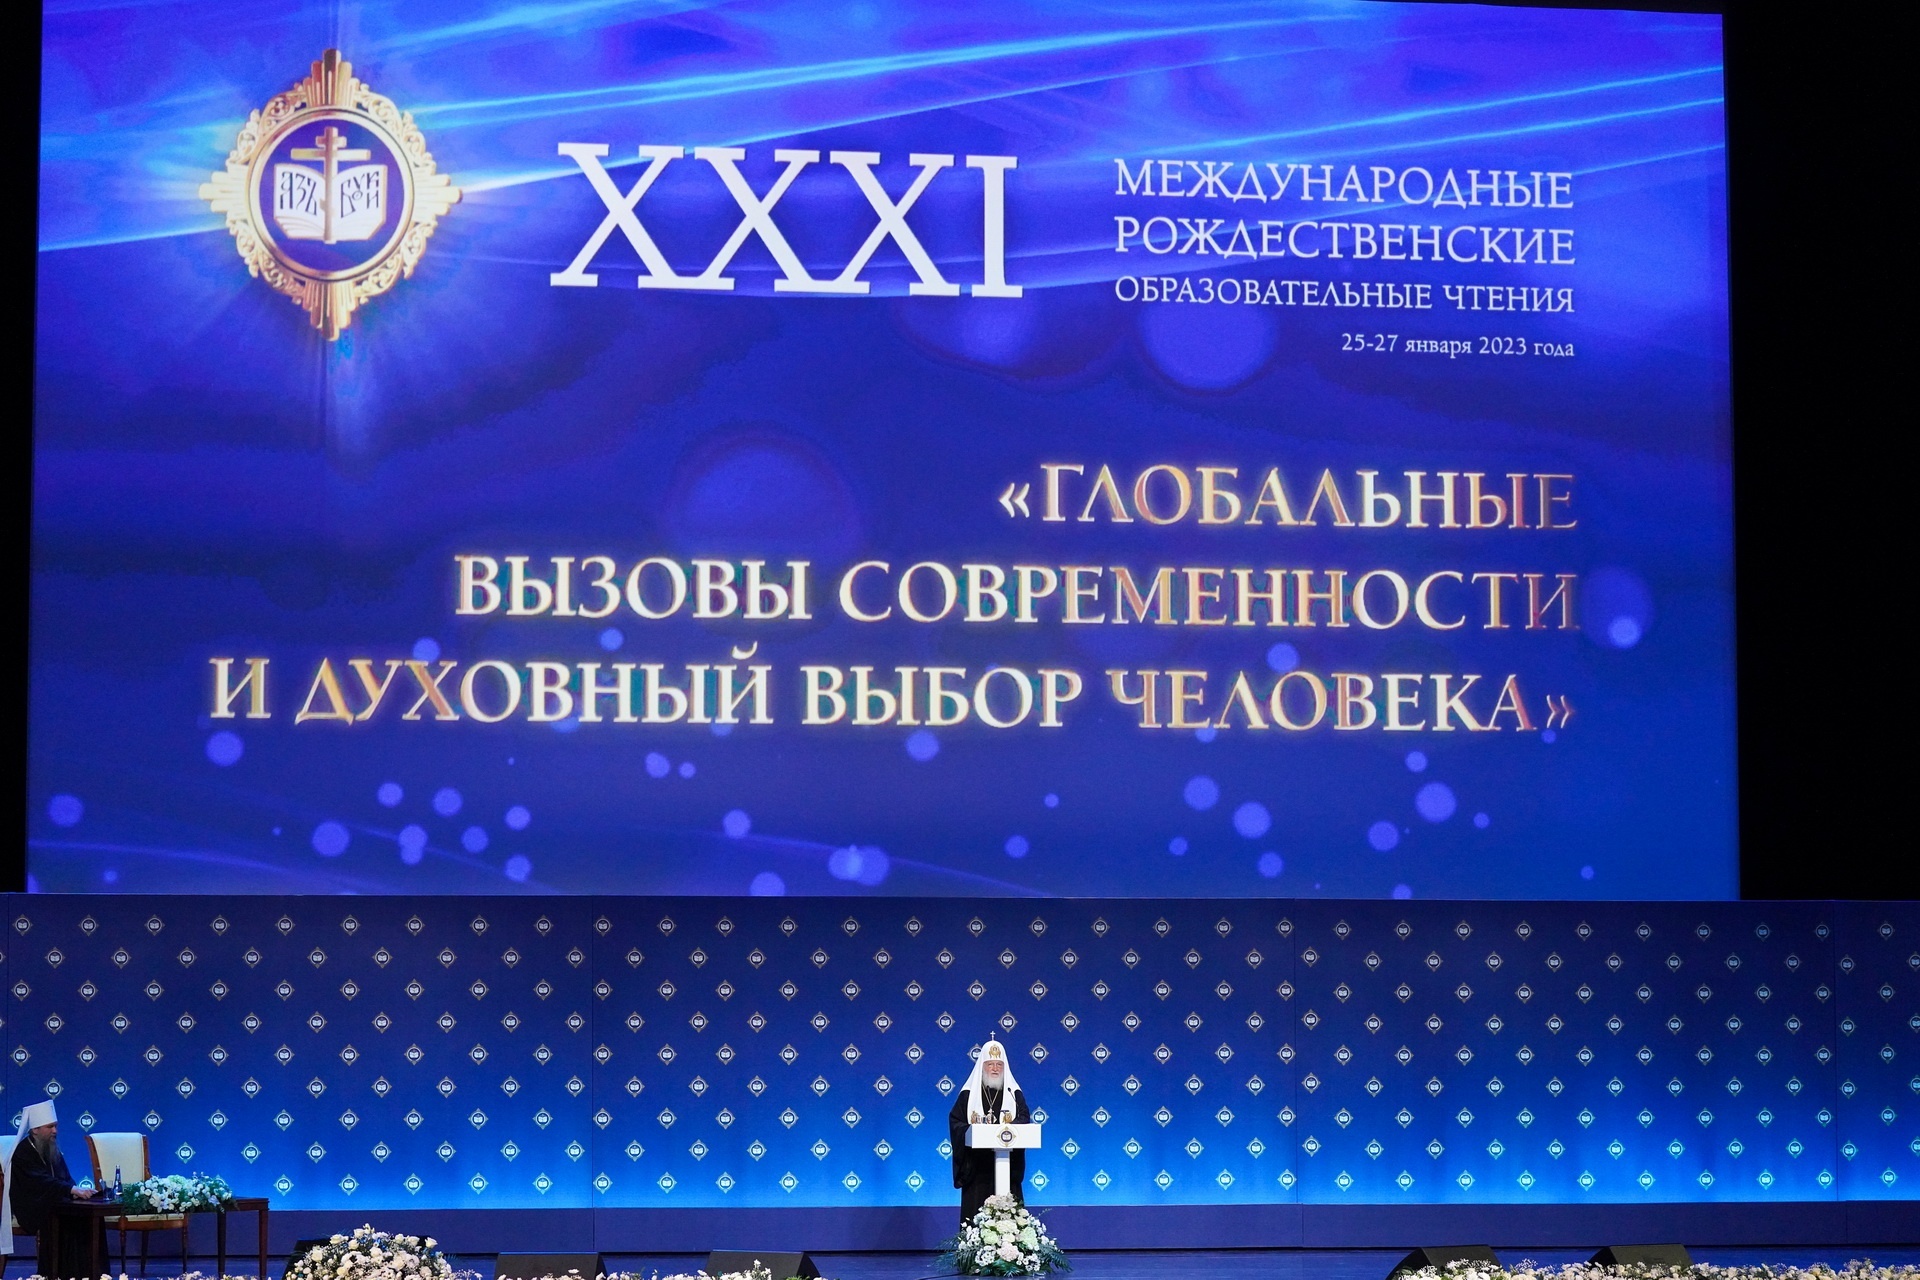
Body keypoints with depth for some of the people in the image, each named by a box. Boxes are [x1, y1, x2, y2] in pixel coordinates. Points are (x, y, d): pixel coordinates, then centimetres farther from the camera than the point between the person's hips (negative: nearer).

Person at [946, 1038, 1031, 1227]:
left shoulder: (1014, 1094, 12)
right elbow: (955, 1121, 1)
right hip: (976, 1167, -1)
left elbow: (1024, 1119, 1)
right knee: (975, 1211, -5)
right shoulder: (968, 1094, 9)